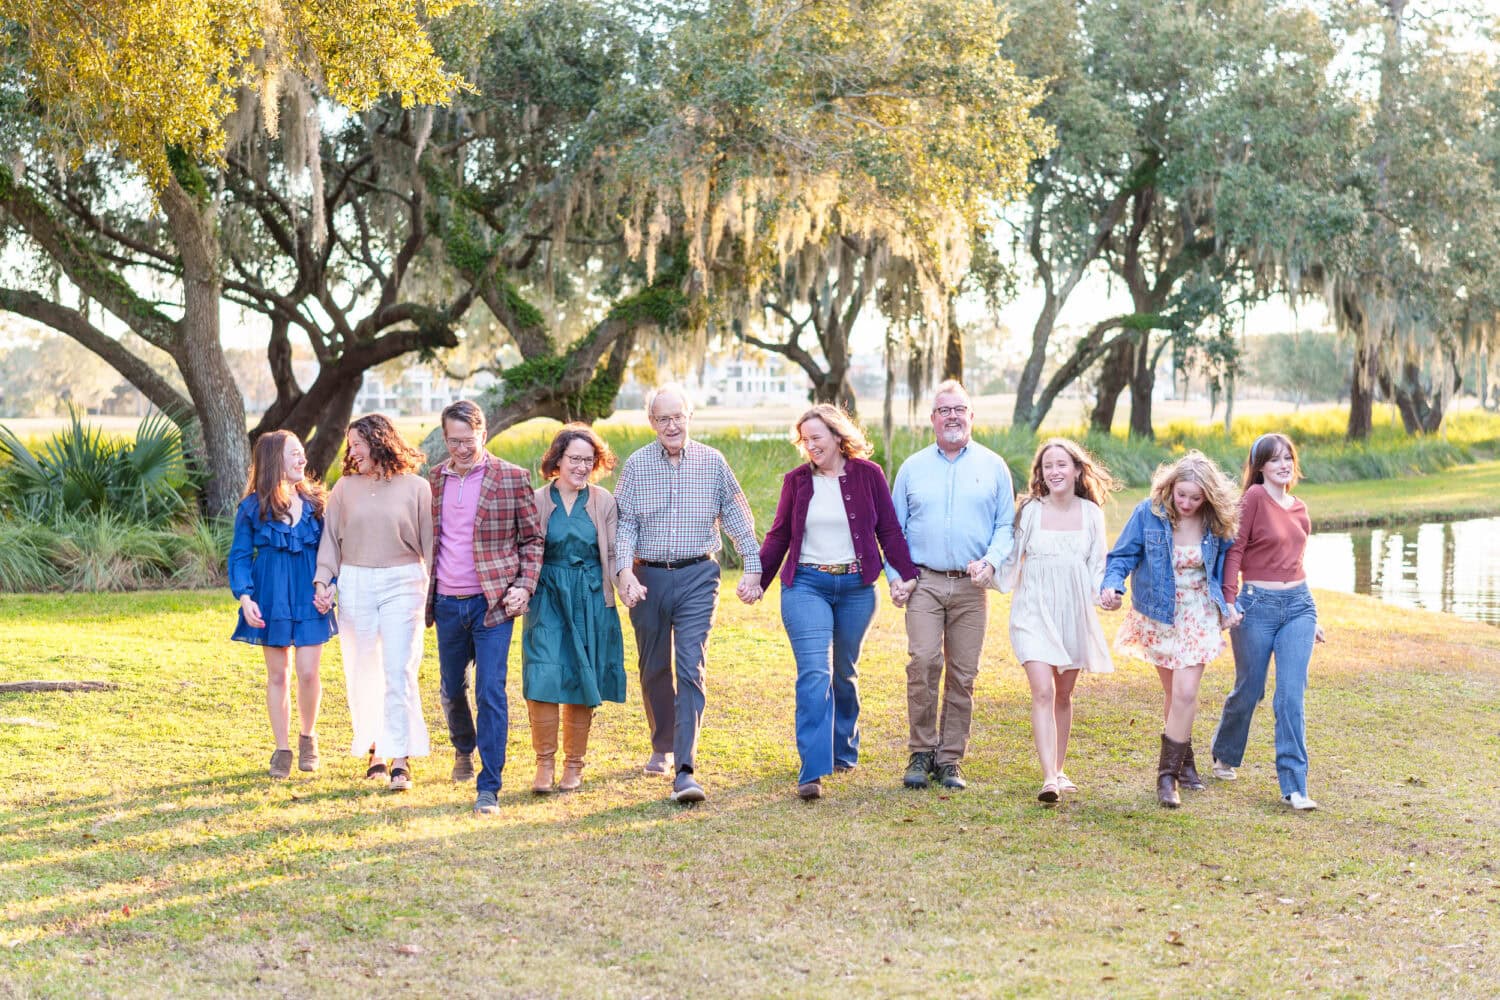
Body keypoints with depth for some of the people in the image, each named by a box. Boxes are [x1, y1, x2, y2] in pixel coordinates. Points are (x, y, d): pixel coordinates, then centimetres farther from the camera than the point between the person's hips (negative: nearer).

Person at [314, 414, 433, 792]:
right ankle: (374, 749, 19)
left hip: (402, 584, -3)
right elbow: (331, 538, 11)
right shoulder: (346, 487, 7)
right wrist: (323, 580, 1)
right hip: (354, 584, 3)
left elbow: (429, 544, 2)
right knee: (363, 672, 7)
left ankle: (401, 759, -7)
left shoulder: (416, 488, 1)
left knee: (399, 671, -8)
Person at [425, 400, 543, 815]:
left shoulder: (512, 478, -4)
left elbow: (532, 538, 2)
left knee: (491, 693, -10)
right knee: (452, 689, 17)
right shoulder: (433, 479, 7)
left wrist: (524, 586, -9)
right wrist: (423, 591, 11)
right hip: (447, 604, 4)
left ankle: (489, 788, -6)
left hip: (493, 602, -4)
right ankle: (464, 749, 46)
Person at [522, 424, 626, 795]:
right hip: (547, 598, -1)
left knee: (581, 684, 5)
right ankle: (545, 763, -2)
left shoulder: (603, 502, 4)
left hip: (591, 601, 1)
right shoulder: (536, 502, 2)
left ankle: (573, 765, 17)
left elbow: (614, 553, 6)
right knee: (544, 679, -13)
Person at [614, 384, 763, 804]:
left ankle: (685, 770, -17)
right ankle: (663, 747, 35)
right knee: (654, 669, 13)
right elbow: (625, 523, -1)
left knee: (691, 669, -12)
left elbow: (737, 517, 7)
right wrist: (625, 572, -15)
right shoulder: (636, 465, 2)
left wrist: (753, 568, 2)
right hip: (649, 576, 2)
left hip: (697, 576, -2)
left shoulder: (712, 462, 2)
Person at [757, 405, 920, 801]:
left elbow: (889, 530, 5)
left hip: (855, 587, 1)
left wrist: (908, 575, -1)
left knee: (845, 673, 14)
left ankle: (844, 751, 34)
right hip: (806, 585, -1)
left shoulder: (867, 475, 2)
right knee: (814, 674, -13)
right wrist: (757, 578, 4)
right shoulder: (796, 480, 5)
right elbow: (778, 535, 10)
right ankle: (812, 771, -18)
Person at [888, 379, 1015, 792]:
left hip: (970, 586, 0)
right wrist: (895, 576, 2)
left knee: (963, 674, 0)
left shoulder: (993, 466, 10)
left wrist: (991, 561, -10)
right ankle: (921, 752, -4)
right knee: (923, 662, -16)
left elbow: (1007, 525, 9)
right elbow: (894, 527, 15)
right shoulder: (913, 467, 12)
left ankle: (950, 759, 9)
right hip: (923, 582, 0)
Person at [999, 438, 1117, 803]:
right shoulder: (1030, 510, -2)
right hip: (1035, 610, -3)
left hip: (1074, 612, 3)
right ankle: (1048, 778, -22)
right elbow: (1013, 557, 2)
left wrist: (1104, 592, -10)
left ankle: (1058, 770, 27)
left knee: (1063, 695, 13)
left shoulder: (1091, 513, 4)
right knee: (1043, 692, -16)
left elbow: (1097, 564, 8)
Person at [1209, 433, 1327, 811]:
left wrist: (1311, 617, 23)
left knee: (1291, 696, -5)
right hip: (1257, 605, -4)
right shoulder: (1254, 497, -8)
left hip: (1298, 604, 4)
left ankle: (1294, 786, -4)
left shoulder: (1300, 509, 10)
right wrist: (1229, 602, -19)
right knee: (1248, 691, 11)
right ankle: (1224, 755, 38)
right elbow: (1234, 550, -11)